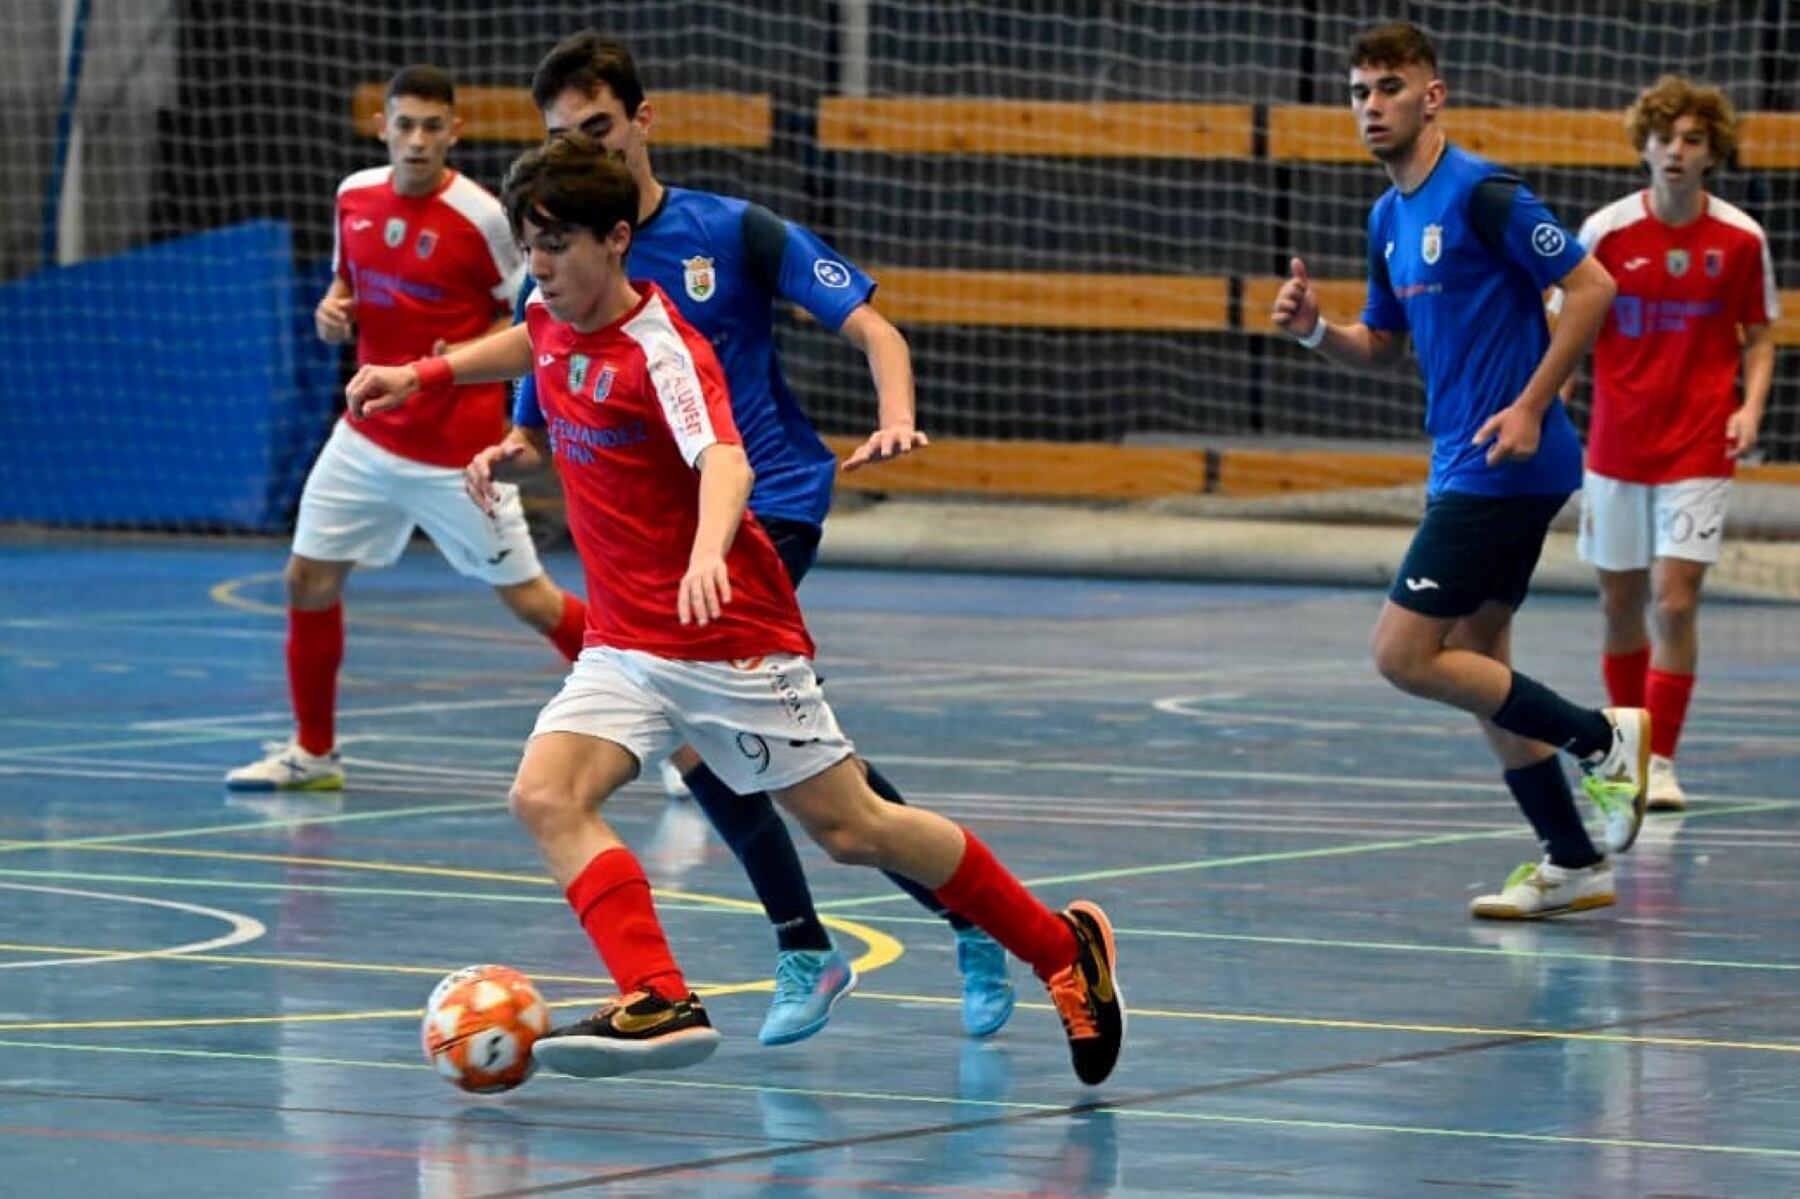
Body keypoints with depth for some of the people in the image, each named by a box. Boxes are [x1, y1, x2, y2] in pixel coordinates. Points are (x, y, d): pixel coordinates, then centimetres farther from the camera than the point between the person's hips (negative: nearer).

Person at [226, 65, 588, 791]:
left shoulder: (479, 215, -14)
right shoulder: (354, 196, 3)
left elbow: (527, 318, -5)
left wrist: (463, 360, -21)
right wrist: (333, 309, -3)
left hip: (457, 447, -5)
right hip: (369, 436, 6)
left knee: (530, 600, -2)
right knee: (309, 580, 4)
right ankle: (313, 752, 21)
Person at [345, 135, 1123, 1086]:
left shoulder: (663, 352, -21)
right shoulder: (554, 316, 3)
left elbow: (725, 463, -39)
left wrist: (708, 553, -59)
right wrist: (424, 375, 30)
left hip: (729, 640, -7)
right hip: (624, 644, 7)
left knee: (853, 830, 0)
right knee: (545, 796, -17)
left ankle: (1063, 948, 18)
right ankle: (660, 1001, -28)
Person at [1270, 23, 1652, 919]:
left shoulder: (1481, 195, -14)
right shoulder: (1389, 218, 14)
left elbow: (1591, 287, -16)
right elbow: (1381, 344, 23)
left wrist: (1532, 406, -19)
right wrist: (1315, 330, 2)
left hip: (1504, 466, -10)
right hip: (1462, 469, 10)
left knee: (1405, 654, -11)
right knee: (1474, 667, 12)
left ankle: (1603, 737, -2)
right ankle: (1573, 865, 18)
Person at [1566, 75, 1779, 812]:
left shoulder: (1740, 241, -4)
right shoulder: (1607, 232, -5)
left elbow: (1759, 337, 6)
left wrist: (1750, 407, -10)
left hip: (1698, 449, -1)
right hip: (1617, 445, 1)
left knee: (1675, 601, -10)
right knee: (1620, 601, 9)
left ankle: (1659, 761, -4)